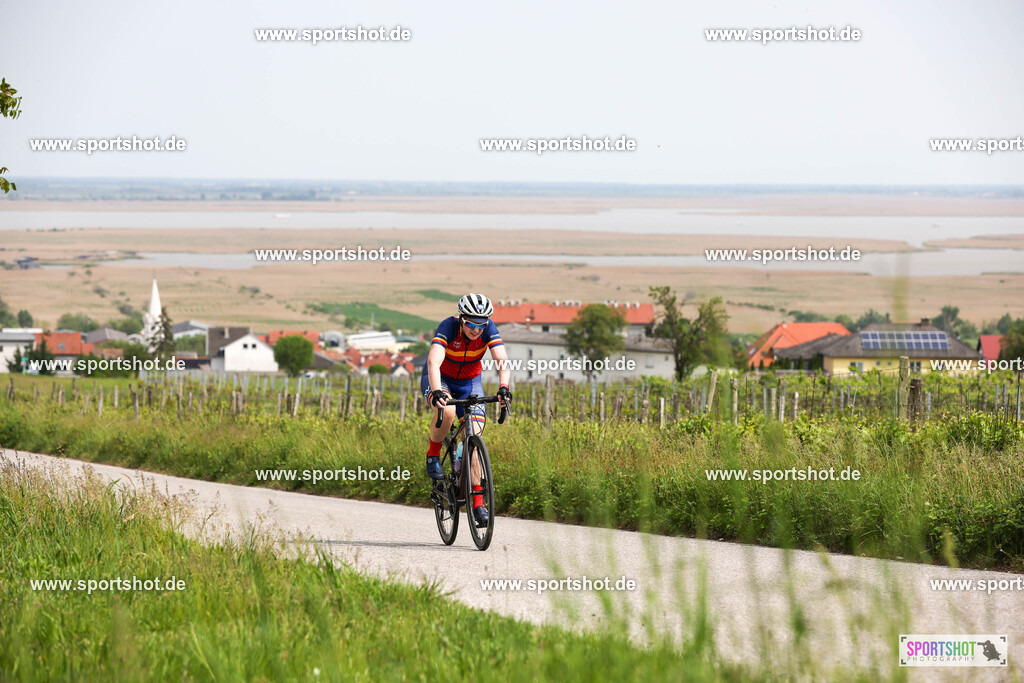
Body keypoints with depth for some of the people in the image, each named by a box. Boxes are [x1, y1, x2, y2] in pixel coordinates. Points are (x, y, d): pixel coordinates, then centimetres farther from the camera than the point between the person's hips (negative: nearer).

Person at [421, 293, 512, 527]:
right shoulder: (448, 327, -31)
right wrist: (436, 391, -60)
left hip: (469, 381, 3)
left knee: (474, 436, -13)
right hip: (440, 378, -3)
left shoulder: (489, 329, -23)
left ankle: (477, 500, -9)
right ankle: (433, 454, -8)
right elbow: (433, 362, -44)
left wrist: (503, 388, -52)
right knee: (447, 410, -36)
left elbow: (502, 361, -33)